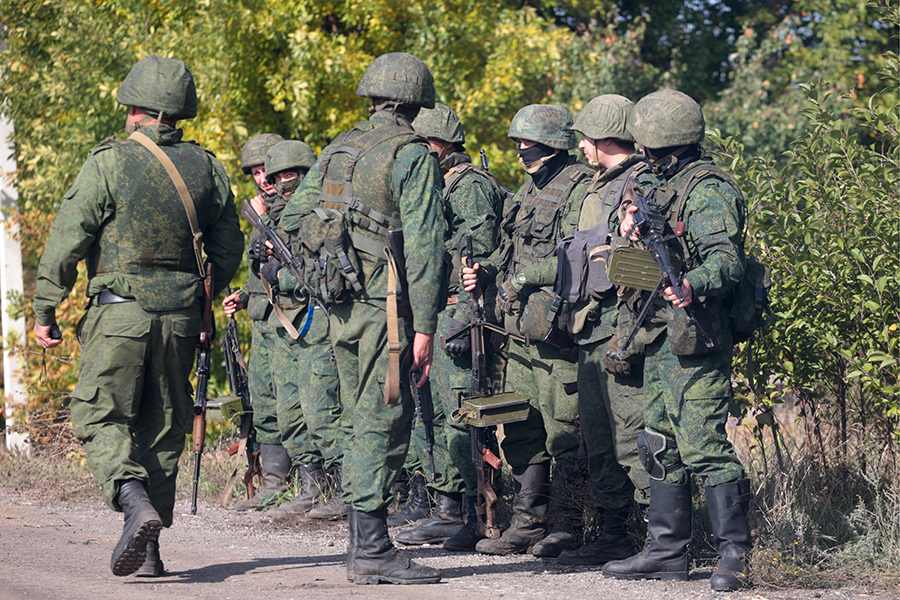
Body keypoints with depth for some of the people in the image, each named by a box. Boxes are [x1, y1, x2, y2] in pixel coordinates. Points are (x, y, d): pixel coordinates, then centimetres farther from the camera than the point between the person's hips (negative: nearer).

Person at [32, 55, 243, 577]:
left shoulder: (109, 163, -8)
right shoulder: (205, 167, 6)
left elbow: (67, 240, -8)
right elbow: (229, 247, 14)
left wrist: (45, 309, 1)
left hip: (119, 313, -4)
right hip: (181, 317, 4)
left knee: (102, 417, 1)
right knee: (162, 425, 10)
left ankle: (135, 502, -25)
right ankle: (148, 550, 11)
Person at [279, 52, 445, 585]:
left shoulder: (338, 150, 14)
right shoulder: (413, 154, -8)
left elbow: (294, 218, 17)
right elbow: (422, 243, -14)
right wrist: (425, 326, -16)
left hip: (341, 304, 7)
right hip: (385, 302, -7)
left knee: (363, 422, 13)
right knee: (384, 422, -7)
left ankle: (362, 545, 15)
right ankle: (372, 549, -10)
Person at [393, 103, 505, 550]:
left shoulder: (471, 186, -10)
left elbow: (479, 257, -18)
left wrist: (462, 319, -23)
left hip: (454, 313, -10)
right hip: (428, 317, 10)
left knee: (460, 418, -10)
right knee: (427, 415, 11)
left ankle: (480, 517, -7)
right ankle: (446, 511, 16)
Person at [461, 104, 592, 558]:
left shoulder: (580, 189, -11)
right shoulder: (530, 190, 18)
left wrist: (521, 279, -14)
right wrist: (486, 270, 8)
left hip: (558, 328, -9)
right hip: (520, 329, 9)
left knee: (564, 434, -5)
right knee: (521, 432, 10)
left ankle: (567, 526, 1)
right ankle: (527, 523, 16)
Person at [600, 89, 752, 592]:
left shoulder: (708, 191, -12)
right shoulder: (658, 185, 18)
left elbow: (727, 259, -23)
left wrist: (692, 286, -44)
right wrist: (632, 223, 3)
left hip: (695, 342, -10)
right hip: (660, 339, 10)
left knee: (704, 445, -12)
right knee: (661, 445, 13)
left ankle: (736, 554, -7)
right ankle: (668, 550, 19)